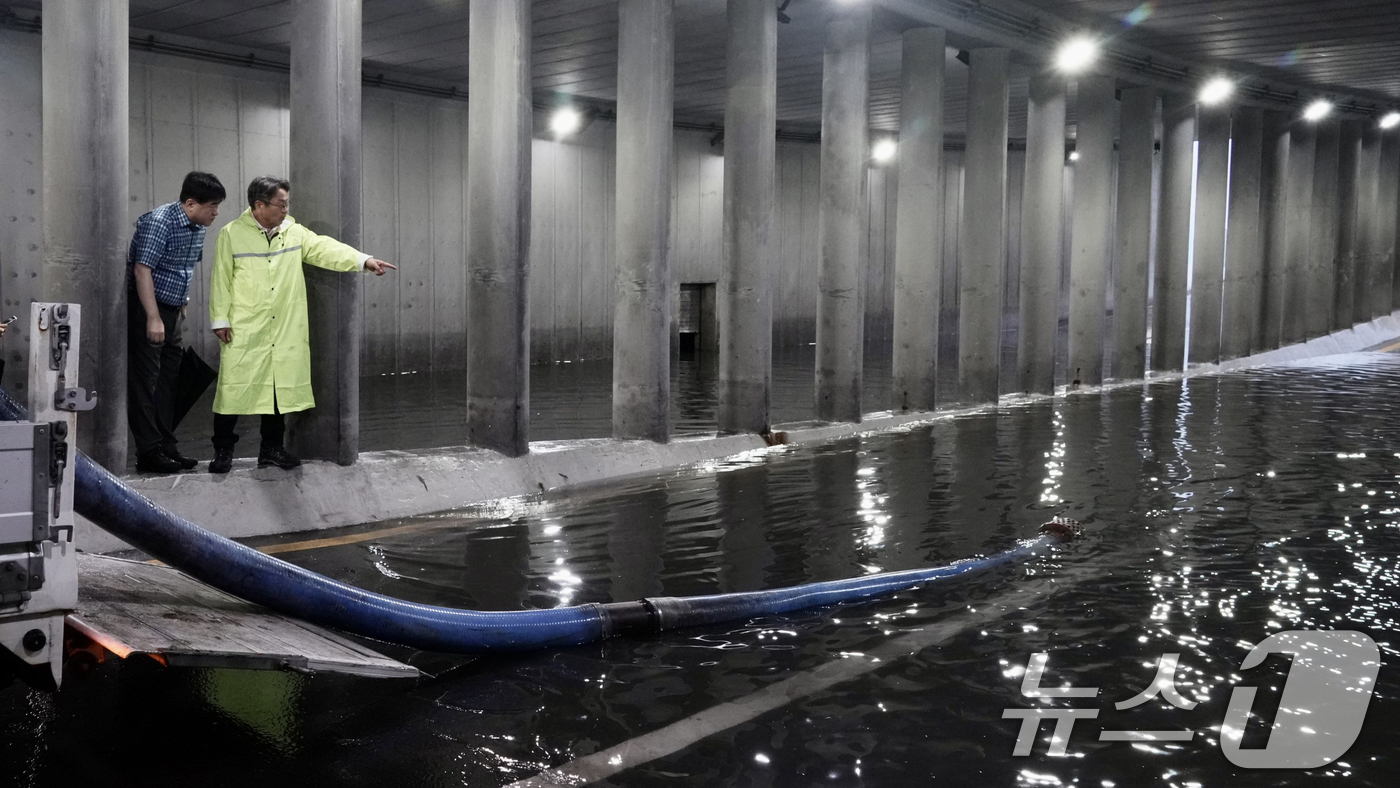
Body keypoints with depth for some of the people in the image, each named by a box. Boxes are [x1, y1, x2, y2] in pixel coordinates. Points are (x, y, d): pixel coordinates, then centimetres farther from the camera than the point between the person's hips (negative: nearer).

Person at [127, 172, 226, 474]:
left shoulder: (197, 228, 8)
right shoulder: (159, 222, -19)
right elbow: (142, 270, -23)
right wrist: (153, 318, -26)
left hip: (173, 310, 9)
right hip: (145, 309, -9)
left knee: (167, 380, 11)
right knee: (145, 380, -5)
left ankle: (167, 447, 18)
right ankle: (149, 453, -2)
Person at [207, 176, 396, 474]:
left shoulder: (293, 231, 6)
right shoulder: (232, 234, -5)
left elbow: (324, 248, -2)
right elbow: (221, 280, -3)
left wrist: (363, 260, -14)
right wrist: (220, 320, -5)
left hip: (285, 332, 4)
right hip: (243, 331, -4)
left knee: (280, 388, 10)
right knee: (234, 388, -1)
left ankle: (272, 448, 23)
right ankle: (223, 451, 11)